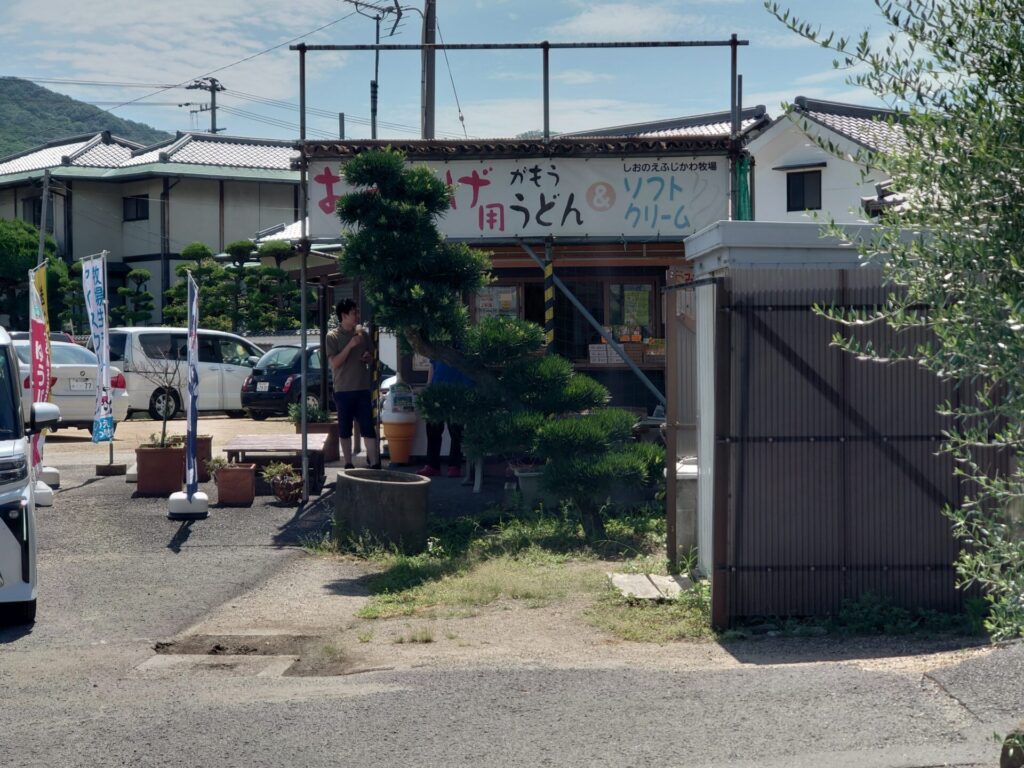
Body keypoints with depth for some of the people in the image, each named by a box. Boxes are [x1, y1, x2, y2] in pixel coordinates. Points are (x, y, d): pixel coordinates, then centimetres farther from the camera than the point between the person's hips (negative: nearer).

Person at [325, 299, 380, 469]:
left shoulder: (362, 333, 9)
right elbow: (334, 363, -13)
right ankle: (348, 465, 15)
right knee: (345, 430, 6)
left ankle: (375, 464, -6)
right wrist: (350, 345, -19)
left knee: (368, 428, -3)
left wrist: (369, 358, -6)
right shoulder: (332, 337, -3)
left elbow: (371, 359, 18)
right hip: (343, 390, -3)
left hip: (363, 389, 3)